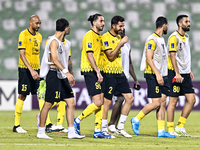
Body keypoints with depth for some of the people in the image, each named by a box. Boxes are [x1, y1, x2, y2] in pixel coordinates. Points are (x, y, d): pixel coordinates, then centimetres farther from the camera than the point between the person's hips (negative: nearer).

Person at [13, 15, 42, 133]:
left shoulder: (39, 36, 13)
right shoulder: (23, 35, -9)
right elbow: (22, 54, -16)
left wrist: (38, 70, 17)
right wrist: (31, 70, -24)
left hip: (36, 69, 6)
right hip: (25, 69, -6)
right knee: (22, 96, -3)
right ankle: (17, 125, 5)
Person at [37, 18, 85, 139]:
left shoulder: (65, 42, 16)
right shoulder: (54, 42, -14)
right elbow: (55, 59, -26)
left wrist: (69, 75, 23)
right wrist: (67, 72, -36)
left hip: (63, 76, 9)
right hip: (54, 75, -9)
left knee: (71, 103, 3)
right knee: (48, 104, -3)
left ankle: (71, 132, 4)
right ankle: (41, 132, 6)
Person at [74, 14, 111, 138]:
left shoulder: (99, 37, 19)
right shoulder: (89, 35, -9)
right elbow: (90, 55, -17)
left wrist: (100, 72, 15)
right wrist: (97, 71, -22)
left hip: (97, 71, 9)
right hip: (90, 71, -9)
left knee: (101, 102, 4)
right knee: (98, 102, -12)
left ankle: (98, 131, 5)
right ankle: (77, 121, 2)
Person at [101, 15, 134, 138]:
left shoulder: (119, 37, 16)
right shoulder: (106, 37, -11)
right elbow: (111, 56, -19)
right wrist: (121, 43, -20)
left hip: (120, 73, 8)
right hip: (110, 74, -8)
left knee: (130, 98, 2)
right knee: (107, 101, -4)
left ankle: (121, 127, 9)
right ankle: (104, 130, 5)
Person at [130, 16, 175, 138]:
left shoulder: (161, 39, 17)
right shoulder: (152, 40, -12)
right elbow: (149, 59, -18)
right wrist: (157, 74, -23)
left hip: (162, 75, 9)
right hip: (153, 75, -9)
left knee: (163, 102, 3)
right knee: (156, 103, -11)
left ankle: (161, 131, 2)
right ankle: (136, 120, 5)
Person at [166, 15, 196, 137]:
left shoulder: (186, 37, 16)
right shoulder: (174, 37, -10)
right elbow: (173, 56, -16)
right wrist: (177, 74, -21)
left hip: (185, 74, 8)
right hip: (176, 74, -8)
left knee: (192, 99, 2)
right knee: (173, 101, -3)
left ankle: (180, 126, 10)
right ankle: (171, 129, 2)